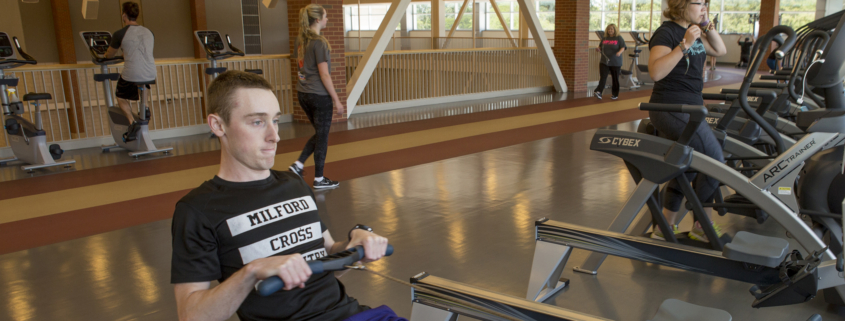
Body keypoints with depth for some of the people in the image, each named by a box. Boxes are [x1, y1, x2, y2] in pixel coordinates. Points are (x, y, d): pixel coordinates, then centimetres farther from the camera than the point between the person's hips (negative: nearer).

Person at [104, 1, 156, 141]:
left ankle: (132, 122, -1)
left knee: (121, 98, 22)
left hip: (131, 76, -4)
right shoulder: (149, 32, 10)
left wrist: (106, 54, 36)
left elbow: (109, 55, 12)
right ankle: (144, 110, 23)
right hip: (151, 75, 4)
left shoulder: (120, 34, -4)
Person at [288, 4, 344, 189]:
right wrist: (336, 100, -12)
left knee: (320, 133, 21)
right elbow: (324, 74, -17)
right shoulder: (319, 42, -17)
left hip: (303, 93, 8)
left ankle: (298, 165, 14)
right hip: (319, 95, -8)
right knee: (322, 136, 5)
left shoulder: (300, 40, 8)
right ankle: (319, 179, 15)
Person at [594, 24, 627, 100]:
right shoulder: (604, 39, 10)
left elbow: (623, 48, -7)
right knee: (603, 77, -11)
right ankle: (598, 92, -21)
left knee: (615, 78, 7)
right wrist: (598, 49, -6)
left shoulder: (619, 38, 0)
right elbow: (600, 48, 18)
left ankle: (615, 94, 18)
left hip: (615, 63, -2)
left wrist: (619, 52, -28)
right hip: (604, 62, 2)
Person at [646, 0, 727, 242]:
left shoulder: (691, 31, 13)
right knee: (715, 160, -10)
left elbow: (720, 51, 23)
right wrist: (684, 45, -31)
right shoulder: (666, 33, -14)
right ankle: (701, 227, 6)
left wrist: (708, 26, 10)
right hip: (671, 110, -10)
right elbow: (656, 72, -28)